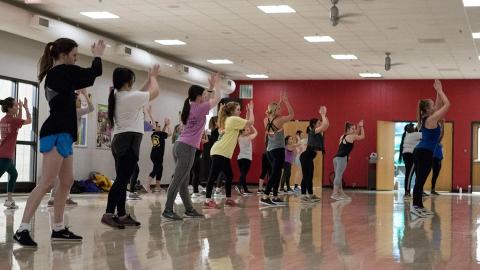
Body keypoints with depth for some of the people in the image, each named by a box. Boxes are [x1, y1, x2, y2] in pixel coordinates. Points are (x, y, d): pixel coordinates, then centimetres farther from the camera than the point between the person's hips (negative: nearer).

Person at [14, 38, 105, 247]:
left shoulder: (54, 74, 18)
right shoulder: (63, 70, -9)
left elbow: (85, 80, 28)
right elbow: (94, 73, -8)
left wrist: (95, 57, 24)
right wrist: (97, 56, 11)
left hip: (61, 134, 11)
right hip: (56, 134, -11)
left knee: (67, 182, 12)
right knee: (46, 183, -15)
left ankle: (58, 229, 15)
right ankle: (22, 229, -19)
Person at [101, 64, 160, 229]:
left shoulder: (117, 97, 13)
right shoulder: (130, 97, -12)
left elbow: (140, 94, 28)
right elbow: (155, 92, -1)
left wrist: (149, 79, 30)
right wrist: (153, 77, 17)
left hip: (119, 141, 10)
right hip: (129, 141, -10)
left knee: (122, 180, 11)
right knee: (122, 179, -14)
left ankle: (122, 215, 13)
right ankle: (108, 214, -20)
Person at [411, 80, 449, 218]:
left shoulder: (427, 118, 13)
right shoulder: (432, 119, -12)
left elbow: (439, 104, 26)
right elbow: (447, 104, -11)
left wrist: (438, 91, 21)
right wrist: (439, 90, -3)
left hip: (420, 152, 10)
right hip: (425, 153, -10)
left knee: (420, 180, 11)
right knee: (420, 180, -10)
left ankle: (419, 206, 14)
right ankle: (415, 206, -12)